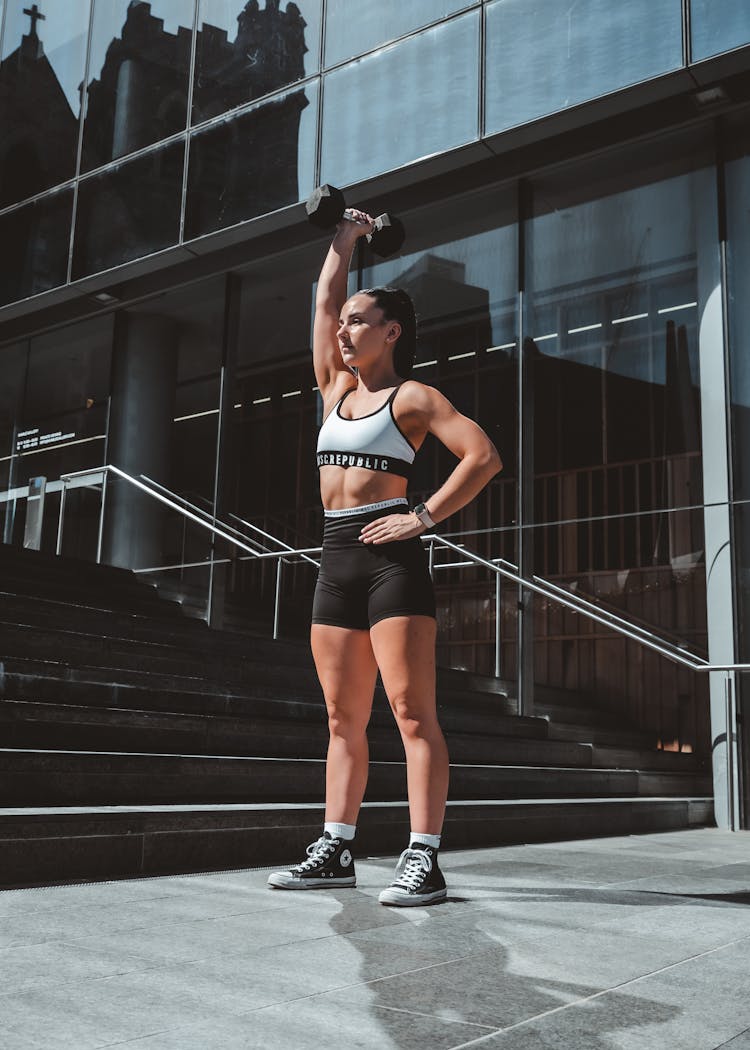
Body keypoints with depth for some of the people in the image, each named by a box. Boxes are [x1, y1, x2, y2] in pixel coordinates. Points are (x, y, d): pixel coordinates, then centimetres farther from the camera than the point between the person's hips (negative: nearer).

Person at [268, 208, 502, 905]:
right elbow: (325, 300, 26)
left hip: (389, 557, -7)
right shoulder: (337, 389, 19)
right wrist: (345, 238, 35)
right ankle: (335, 851, 12)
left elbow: (484, 456, -10)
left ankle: (423, 861, -9)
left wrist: (423, 516, -14)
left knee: (411, 711, -9)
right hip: (336, 560, 7)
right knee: (343, 718, 7)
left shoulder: (413, 396, 1)